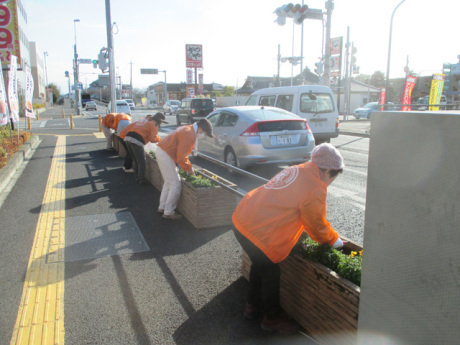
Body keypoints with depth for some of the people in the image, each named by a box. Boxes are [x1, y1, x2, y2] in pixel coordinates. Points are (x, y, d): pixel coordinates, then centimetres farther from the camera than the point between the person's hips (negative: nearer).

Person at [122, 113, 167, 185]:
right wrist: (159, 139, 16)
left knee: (136, 161, 19)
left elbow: (130, 126, 25)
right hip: (136, 141, -8)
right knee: (141, 162, 3)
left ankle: (137, 178, 23)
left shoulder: (143, 120, 27)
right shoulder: (154, 124, 3)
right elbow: (152, 139, -1)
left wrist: (123, 133, 28)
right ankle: (142, 180, 6)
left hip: (128, 138, 8)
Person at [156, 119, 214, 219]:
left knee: (169, 182, 21)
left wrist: (188, 166, 15)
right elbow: (181, 156, -23)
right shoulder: (189, 134, -21)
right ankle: (168, 212, 3)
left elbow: (181, 152, 19)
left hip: (162, 152, 11)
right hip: (165, 155, -11)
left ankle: (162, 207, 30)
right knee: (175, 185, -5)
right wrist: (189, 169, -10)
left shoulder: (188, 129, 13)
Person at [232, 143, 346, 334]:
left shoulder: (297, 170, 12)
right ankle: (273, 318, 34)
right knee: (270, 274, 12)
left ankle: (252, 305, 48)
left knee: (260, 264, 29)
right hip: (258, 231, -9)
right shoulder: (315, 189, -14)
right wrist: (337, 241, 17)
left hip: (241, 219, 9)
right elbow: (317, 227, -2)